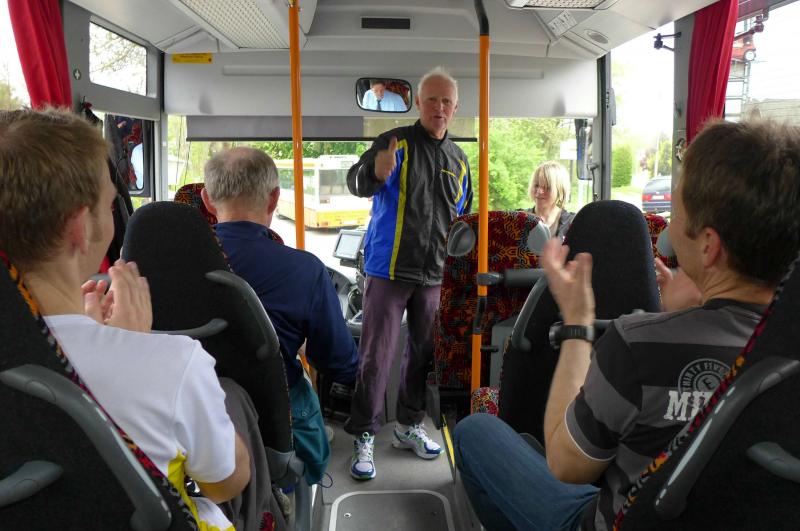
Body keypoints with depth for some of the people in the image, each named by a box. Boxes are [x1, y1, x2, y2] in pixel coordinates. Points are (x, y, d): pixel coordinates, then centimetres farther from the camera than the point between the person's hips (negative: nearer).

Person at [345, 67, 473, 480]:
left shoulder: (459, 160, 14)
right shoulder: (395, 143, -2)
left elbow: (464, 219, 23)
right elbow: (356, 182, -18)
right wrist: (376, 172, -41)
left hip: (435, 275, 6)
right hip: (388, 270, -5)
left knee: (424, 353, 13)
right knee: (376, 356, -4)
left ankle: (409, 426, 29)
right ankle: (363, 438, 7)